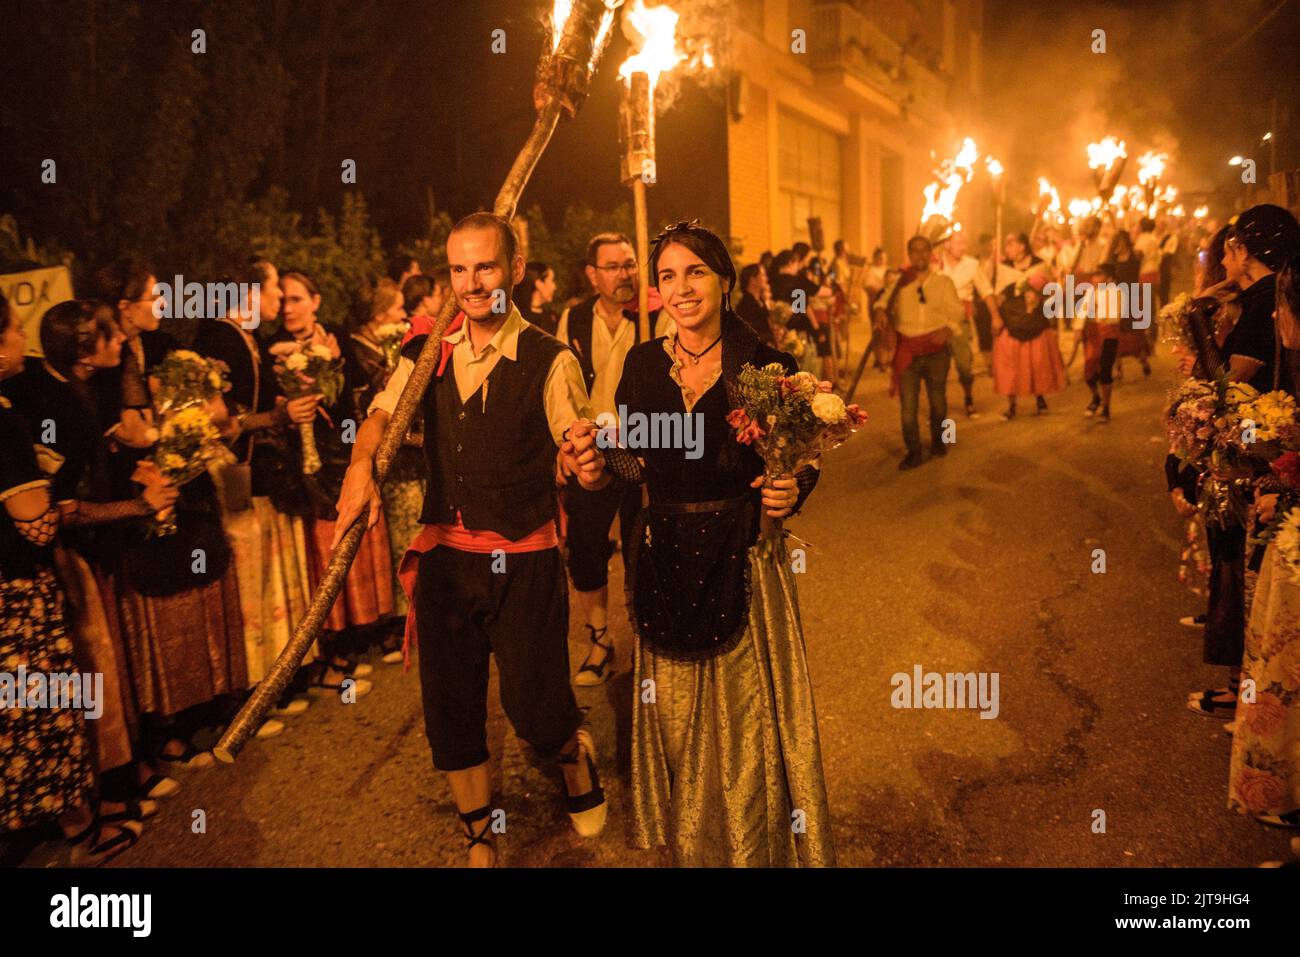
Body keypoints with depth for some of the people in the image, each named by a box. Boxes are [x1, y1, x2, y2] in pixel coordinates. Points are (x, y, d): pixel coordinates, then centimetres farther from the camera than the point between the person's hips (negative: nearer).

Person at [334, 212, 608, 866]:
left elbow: (584, 456, -12)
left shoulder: (550, 360, -9)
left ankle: (574, 753, 41)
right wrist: (361, 463, -23)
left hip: (524, 565, -4)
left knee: (535, 710, 2)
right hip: (444, 555, 4)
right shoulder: (428, 353, 4)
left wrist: (592, 463, -36)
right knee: (451, 713, 12)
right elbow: (382, 414, -2)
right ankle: (480, 842, 35)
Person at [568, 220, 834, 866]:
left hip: (744, 558, -3)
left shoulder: (766, 365, -9)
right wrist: (602, 462, -13)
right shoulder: (643, 365, 1)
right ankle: (688, 841, 41)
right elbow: (640, 460, 7)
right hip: (666, 558, 3)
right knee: (677, 711, 17)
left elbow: (801, 463, -4)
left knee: (747, 708, 9)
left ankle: (759, 845, 34)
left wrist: (790, 491, -25)